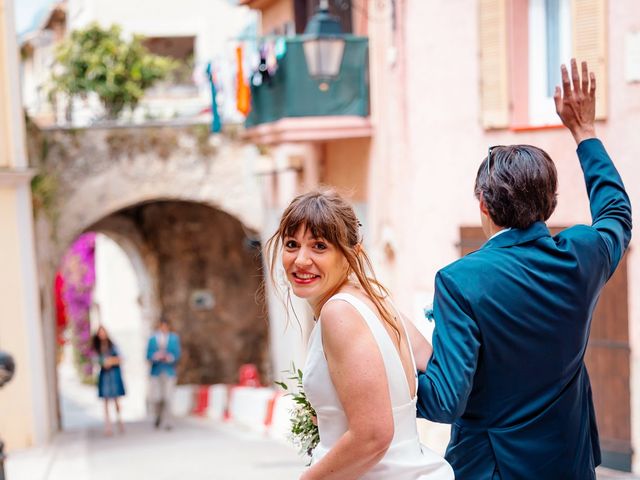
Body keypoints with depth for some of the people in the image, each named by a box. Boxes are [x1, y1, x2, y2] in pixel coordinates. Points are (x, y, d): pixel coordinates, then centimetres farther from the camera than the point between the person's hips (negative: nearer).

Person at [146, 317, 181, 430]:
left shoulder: (174, 338, 4)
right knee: (155, 398, -1)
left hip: (169, 371, -1)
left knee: (167, 398, -6)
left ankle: (167, 422, 2)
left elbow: (177, 354, 2)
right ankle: (159, 416, 25)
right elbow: (149, 355, 2)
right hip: (156, 371, 1)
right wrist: (156, 356, -19)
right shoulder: (153, 339, 5)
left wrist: (169, 357, -18)